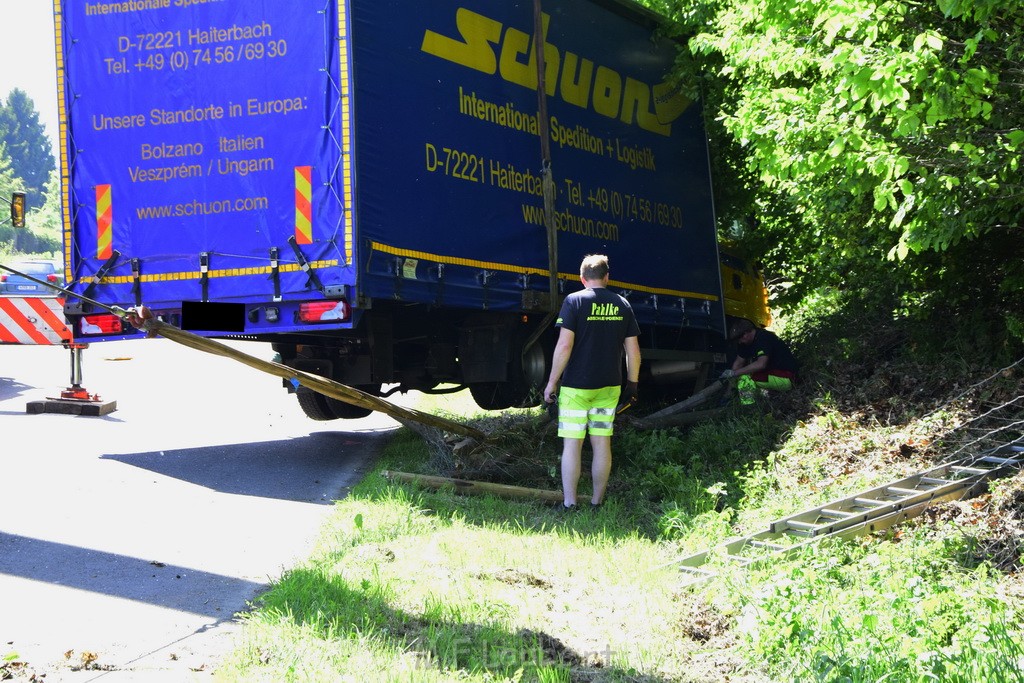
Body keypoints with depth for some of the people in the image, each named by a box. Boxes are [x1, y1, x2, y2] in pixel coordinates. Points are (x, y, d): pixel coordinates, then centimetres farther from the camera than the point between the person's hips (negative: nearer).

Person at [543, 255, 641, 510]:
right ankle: (597, 502, 15)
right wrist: (632, 383, 17)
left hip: (576, 386, -4)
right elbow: (633, 350, 6)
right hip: (609, 387, 4)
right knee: (602, 444, 10)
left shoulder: (574, 301, -7)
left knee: (572, 444, 0)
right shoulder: (622, 305, 6)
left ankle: (569, 504, 0)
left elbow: (564, 345, -14)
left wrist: (552, 382, -7)